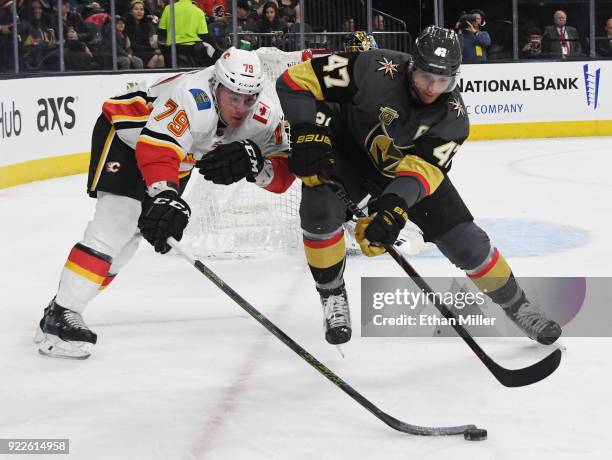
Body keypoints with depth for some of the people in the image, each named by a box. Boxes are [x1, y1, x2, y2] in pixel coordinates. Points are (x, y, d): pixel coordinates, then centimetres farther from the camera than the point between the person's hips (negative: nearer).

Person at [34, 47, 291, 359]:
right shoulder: (194, 99, -38)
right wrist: (165, 196, -63)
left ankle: (67, 302, 18)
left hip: (179, 153, 8)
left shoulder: (265, 114, -19)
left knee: (130, 233, 8)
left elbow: (281, 175, -18)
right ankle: (60, 315, -24)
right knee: (117, 220, -22)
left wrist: (254, 163, -38)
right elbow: (156, 149, -48)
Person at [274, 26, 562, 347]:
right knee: (319, 210, -30)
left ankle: (517, 306, 20)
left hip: (409, 165, 2)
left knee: (465, 242, -4)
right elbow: (296, 80, -29)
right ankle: (333, 297, -7)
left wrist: (394, 205, -54)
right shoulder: (374, 70, -33)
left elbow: (422, 167, -35)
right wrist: (307, 134, -40)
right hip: (347, 154, -2)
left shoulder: (453, 116, -24)